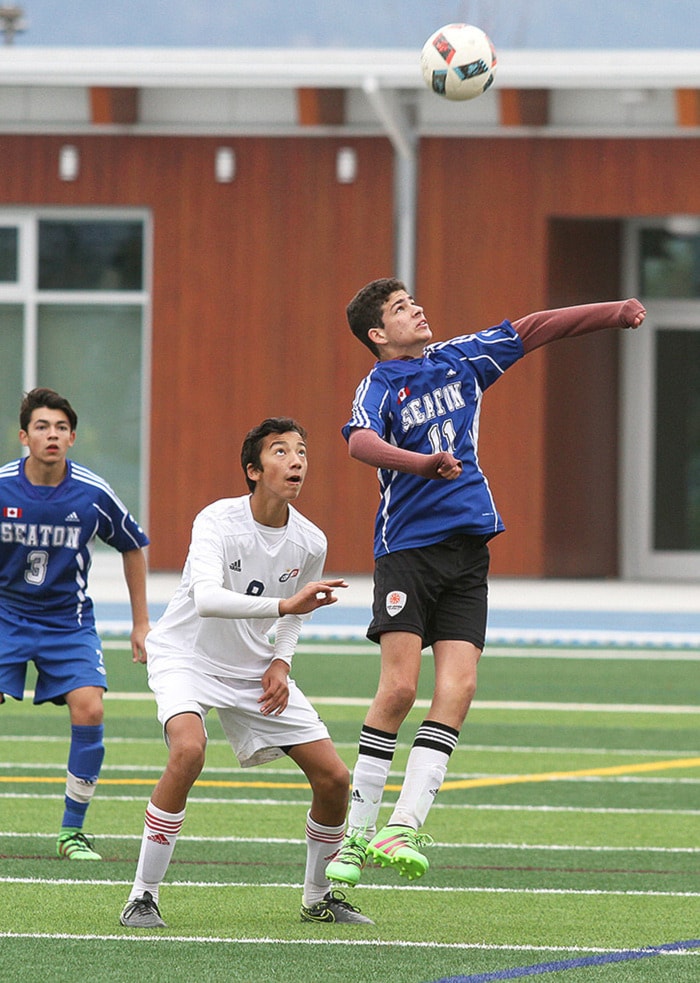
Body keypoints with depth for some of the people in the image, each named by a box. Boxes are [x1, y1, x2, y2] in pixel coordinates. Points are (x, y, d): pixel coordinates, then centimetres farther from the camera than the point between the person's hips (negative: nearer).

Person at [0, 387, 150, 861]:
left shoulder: (92, 493, -11)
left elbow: (134, 547, 7)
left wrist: (141, 623, 9)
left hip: (68, 620, 0)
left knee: (89, 710, -18)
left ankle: (73, 831, -2)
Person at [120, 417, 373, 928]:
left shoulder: (310, 542, -6)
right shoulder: (217, 521, -23)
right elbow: (206, 598, -41)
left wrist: (280, 662, -4)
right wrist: (282, 604, -49)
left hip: (255, 670, 5)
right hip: (187, 655, -5)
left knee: (334, 777, -2)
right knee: (188, 750, -34)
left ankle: (320, 897, 22)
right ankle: (143, 895, -23)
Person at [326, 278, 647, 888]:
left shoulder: (459, 359, 14)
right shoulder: (379, 386, -5)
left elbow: (533, 329, 21)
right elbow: (361, 443, -26)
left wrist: (615, 313, 16)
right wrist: (424, 463, -42)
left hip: (467, 550, 5)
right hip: (407, 548, -5)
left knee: (457, 688, -10)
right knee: (399, 687, -14)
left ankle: (403, 827, -13)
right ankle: (356, 835, -6)